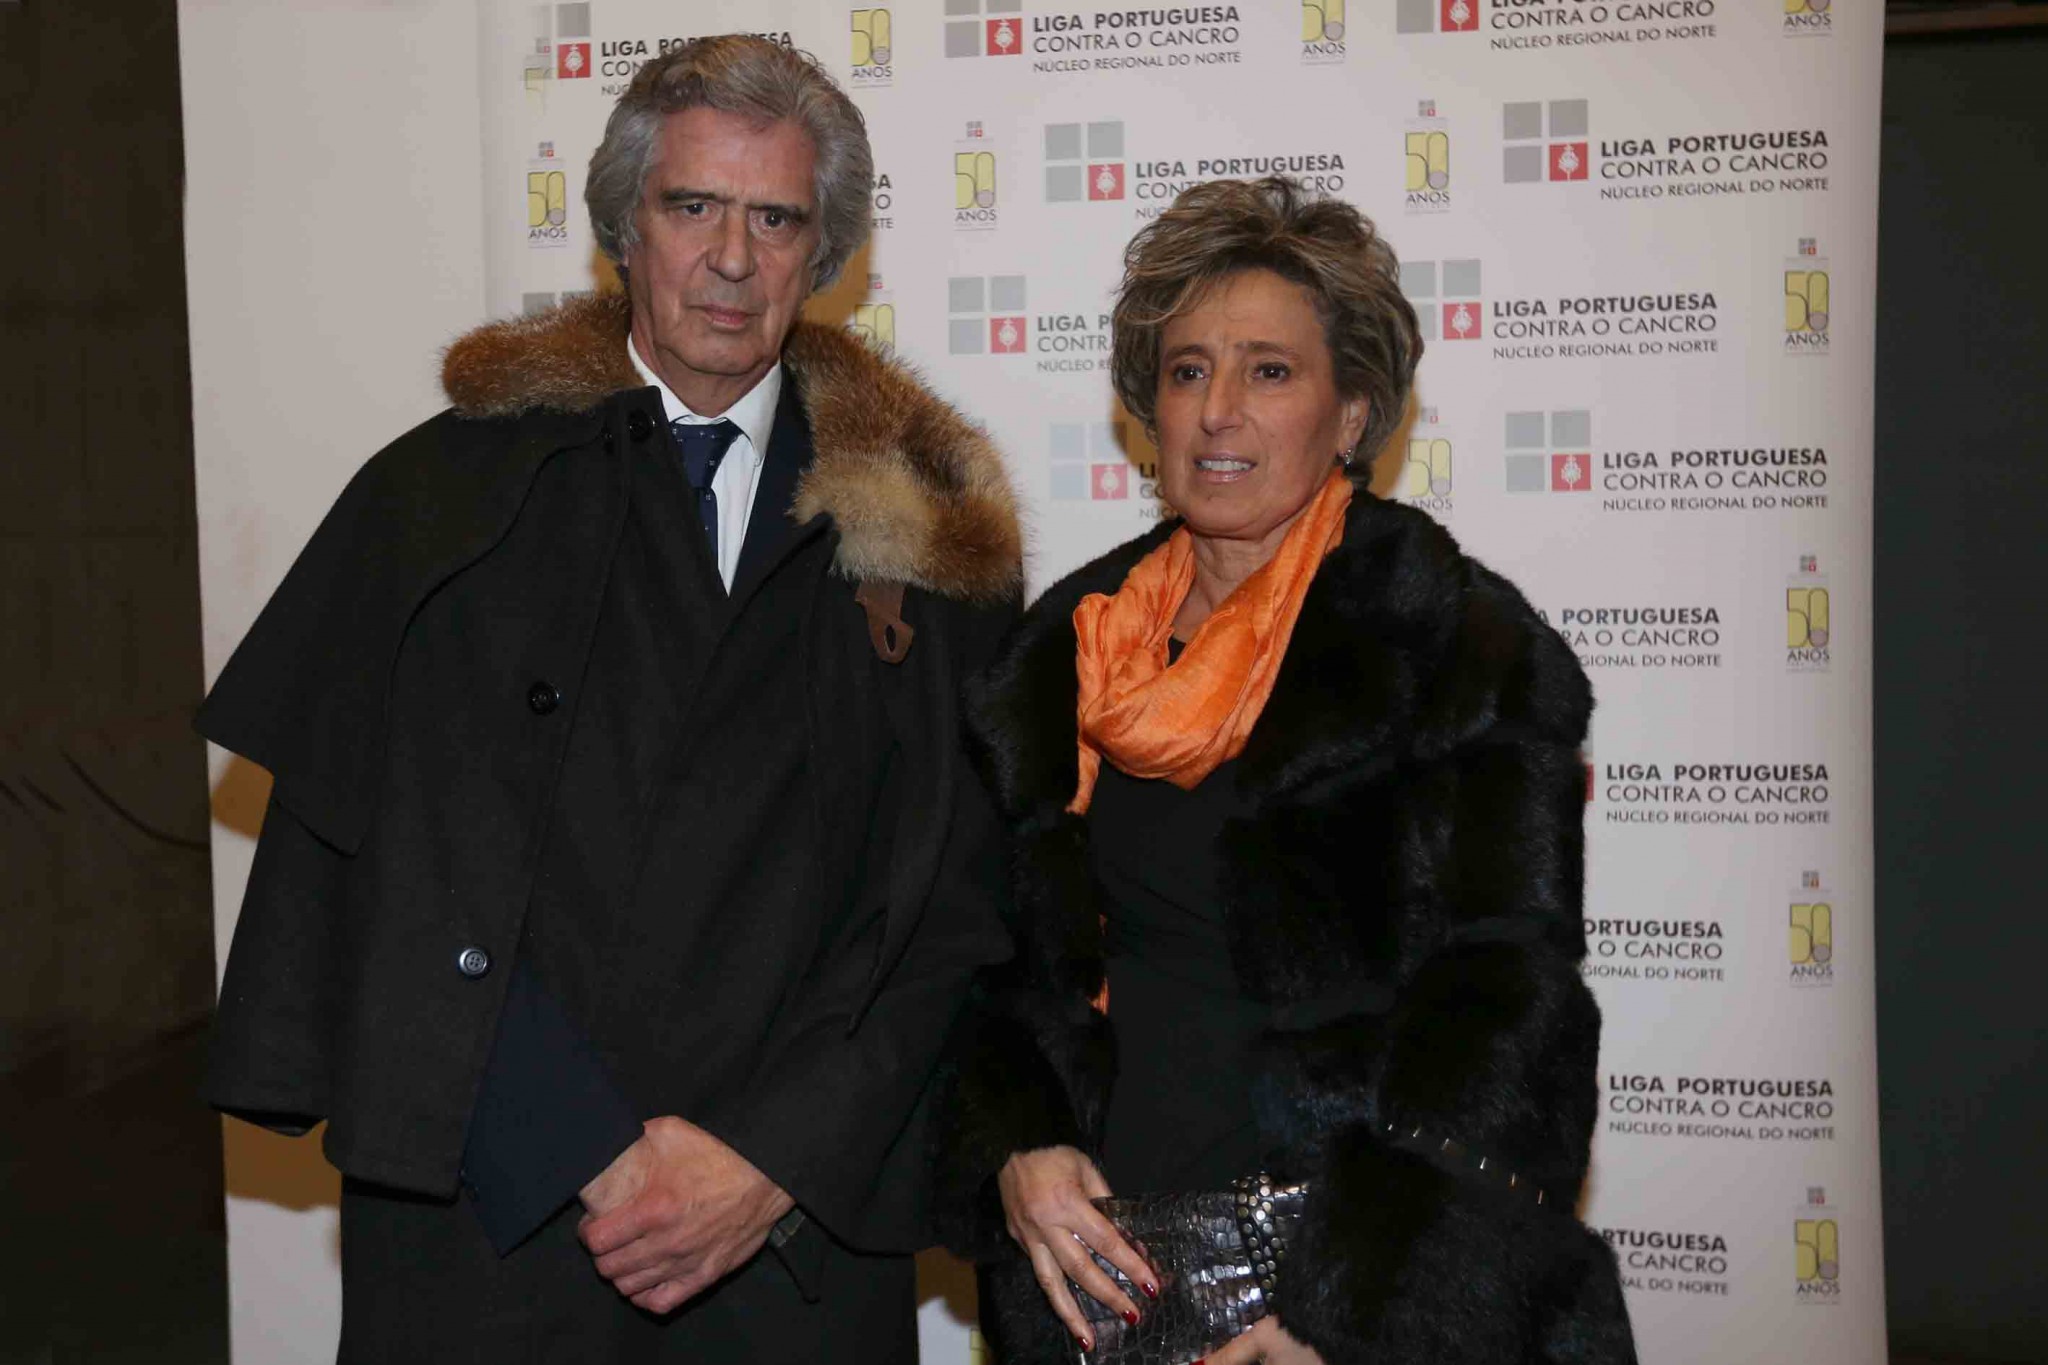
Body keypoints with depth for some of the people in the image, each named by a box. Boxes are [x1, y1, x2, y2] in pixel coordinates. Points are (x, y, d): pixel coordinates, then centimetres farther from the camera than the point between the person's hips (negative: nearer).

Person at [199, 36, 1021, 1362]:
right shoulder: (451, 492, 1)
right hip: (482, 1216, 0)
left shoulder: (927, 540, 3)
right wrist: (582, 1161, -11)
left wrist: (781, 1159, -11)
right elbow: (351, 855, -4)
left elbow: (957, 907, 0)